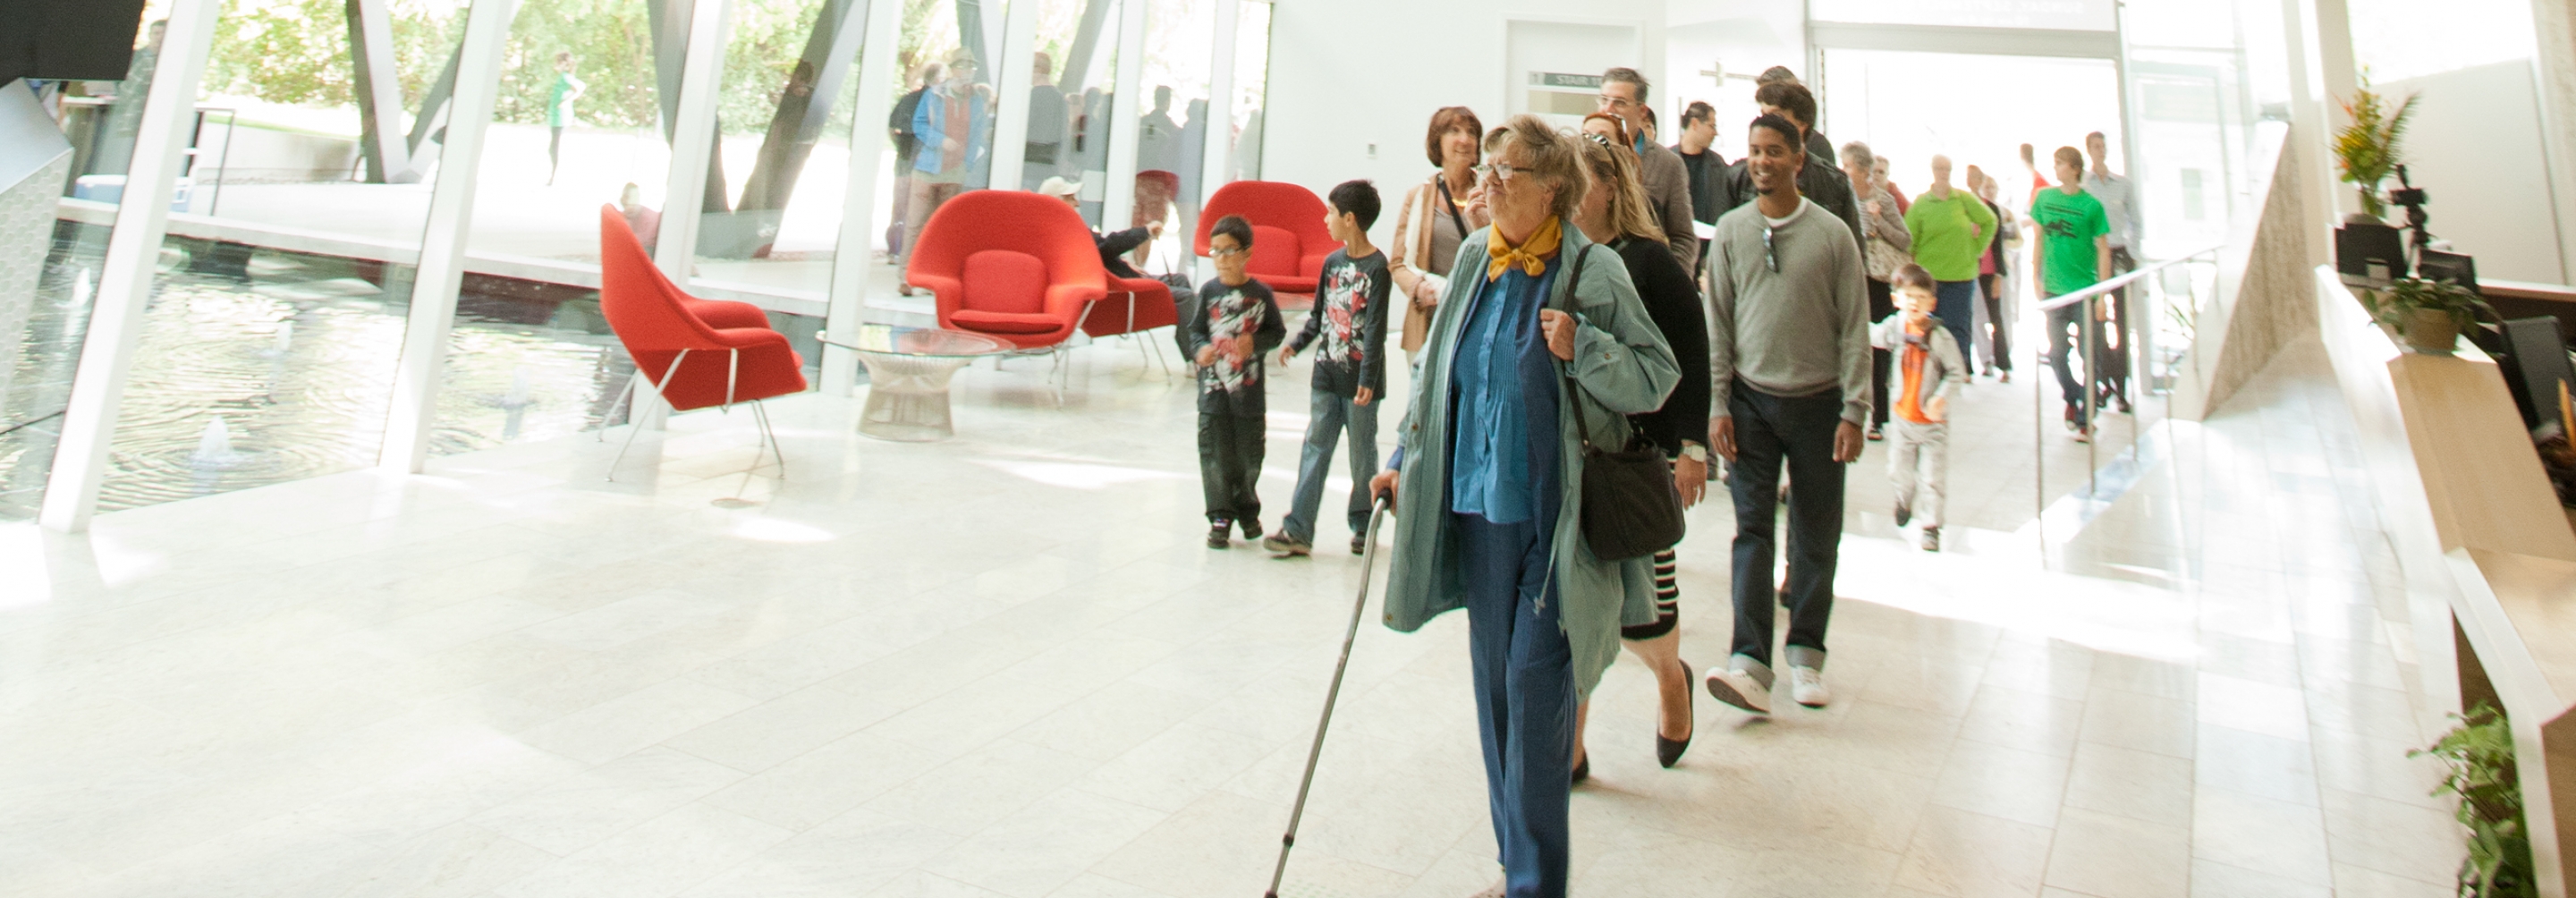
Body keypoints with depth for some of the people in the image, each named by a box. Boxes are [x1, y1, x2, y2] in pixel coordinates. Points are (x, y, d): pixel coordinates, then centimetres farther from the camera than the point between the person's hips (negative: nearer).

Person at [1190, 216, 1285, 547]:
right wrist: (1200, 349, -12)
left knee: (1249, 454, 9)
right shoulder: (1209, 291, 1)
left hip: (1249, 389, 0)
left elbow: (1277, 331, 5)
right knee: (1215, 454, -1)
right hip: (1213, 386, 1)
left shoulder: (1260, 293, -2)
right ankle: (1220, 516, 9)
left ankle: (1246, 508, 30)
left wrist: (1256, 343, -13)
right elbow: (1195, 329, 8)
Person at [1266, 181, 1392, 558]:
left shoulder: (1377, 267, -10)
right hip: (1327, 374, 6)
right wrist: (1297, 343, 5)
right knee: (1315, 448, 2)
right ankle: (1298, 530, 1)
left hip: (1359, 379, -6)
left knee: (1362, 454, 6)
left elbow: (1375, 328, -15)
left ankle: (1363, 525, 21)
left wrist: (1367, 378, -20)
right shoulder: (1332, 262, 9)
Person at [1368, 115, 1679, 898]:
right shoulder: (1475, 259, 7)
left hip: (1554, 516, -6)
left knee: (1536, 683, -5)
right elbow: (1436, 366, 16)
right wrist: (1403, 459, 15)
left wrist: (1583, 348, -21)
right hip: (1478, 506, 6)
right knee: (1493, 681, 12)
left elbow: (1658, 377, -6)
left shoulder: (1592, 271, -8)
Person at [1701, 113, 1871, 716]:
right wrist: (1717, 404, -2)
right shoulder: (1731, 231, 4)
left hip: (1817, 401, 0)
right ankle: (1751, 663, -8)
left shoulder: (1833, 234, -1)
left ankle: (1806, 654, 20)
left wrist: (1854, 410, -6)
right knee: (1752, 528, -6)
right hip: (1752, 399, 0)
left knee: (1817, 535, 6)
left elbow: (1854, 327, 0)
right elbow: (1717, 323, 4)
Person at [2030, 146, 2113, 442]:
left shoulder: (2091, 205, -5)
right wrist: (2038, 278, 5)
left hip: (2084, 290, -3)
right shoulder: (2045, 198, 4)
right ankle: (2072, 398, 31)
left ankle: (2084, 418, 8)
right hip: (2054, 290, 3)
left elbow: (2103, 249, -3)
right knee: (2057, 353, 8)